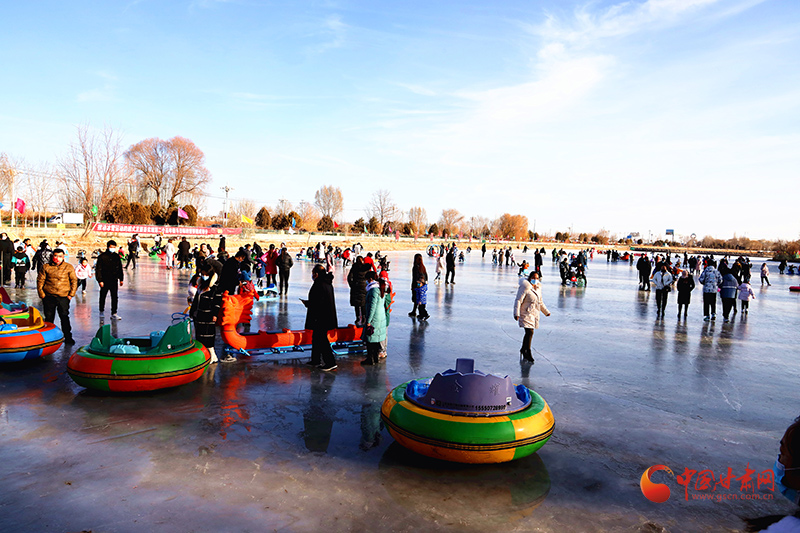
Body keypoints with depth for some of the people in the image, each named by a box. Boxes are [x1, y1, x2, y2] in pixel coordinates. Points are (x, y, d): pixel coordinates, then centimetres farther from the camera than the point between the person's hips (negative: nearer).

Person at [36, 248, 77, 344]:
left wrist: (71, 294, -1)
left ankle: (68, 337, 8)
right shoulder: (45, 267, 4)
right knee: (49, 318, 9)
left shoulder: (69, 267, 4)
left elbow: (74, 280, 6)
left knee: (64, 317, 1)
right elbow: (40, 280, 7)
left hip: (63, 297, -1)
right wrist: (41, 294, 0)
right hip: (48, 297, 1)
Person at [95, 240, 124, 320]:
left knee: (115, 297, -3)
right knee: (103, 296, 13)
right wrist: (100, 280, -13)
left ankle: (114, 313, 0)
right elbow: (98, 269, -8)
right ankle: (102, 310, 33)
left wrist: (121, 279, 13)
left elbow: (120, 268, 13)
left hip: (114, 280, 2)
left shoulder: (117, 256, 5)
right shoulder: (102, 257, -7)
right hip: (105, 280, -2)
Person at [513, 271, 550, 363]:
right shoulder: (525, 288, -13)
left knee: (529, 333, 12)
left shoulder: (537, 288, 13)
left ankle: (523, 350, 28)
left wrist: (546, 312, 30)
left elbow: (540, 302, 26)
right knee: (529, 332, -15)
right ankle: (528, 353, -9)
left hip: (534, 314, 8)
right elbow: (518, 300, -16)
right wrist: (516, 314, -23)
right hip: (526, 314, -8)